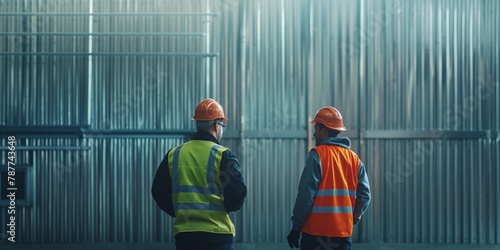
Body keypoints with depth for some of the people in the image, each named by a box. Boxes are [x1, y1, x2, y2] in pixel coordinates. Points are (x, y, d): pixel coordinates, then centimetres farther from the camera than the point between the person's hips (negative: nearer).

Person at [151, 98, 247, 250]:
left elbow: (159, 191, 10)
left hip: (183, 234, 4)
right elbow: (237, 193, -11)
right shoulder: (222, 155, -7)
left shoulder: (174, 154, 7)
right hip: (217, 234, -4)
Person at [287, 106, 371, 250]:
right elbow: (364, 194, 4)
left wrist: (296, 227, -8)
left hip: (317, 232, -5)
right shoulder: (354, 158, 9)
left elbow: (306, 194, -12)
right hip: (343, 232, 5)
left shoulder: (317, 155, -8)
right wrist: (353, 219, 13)